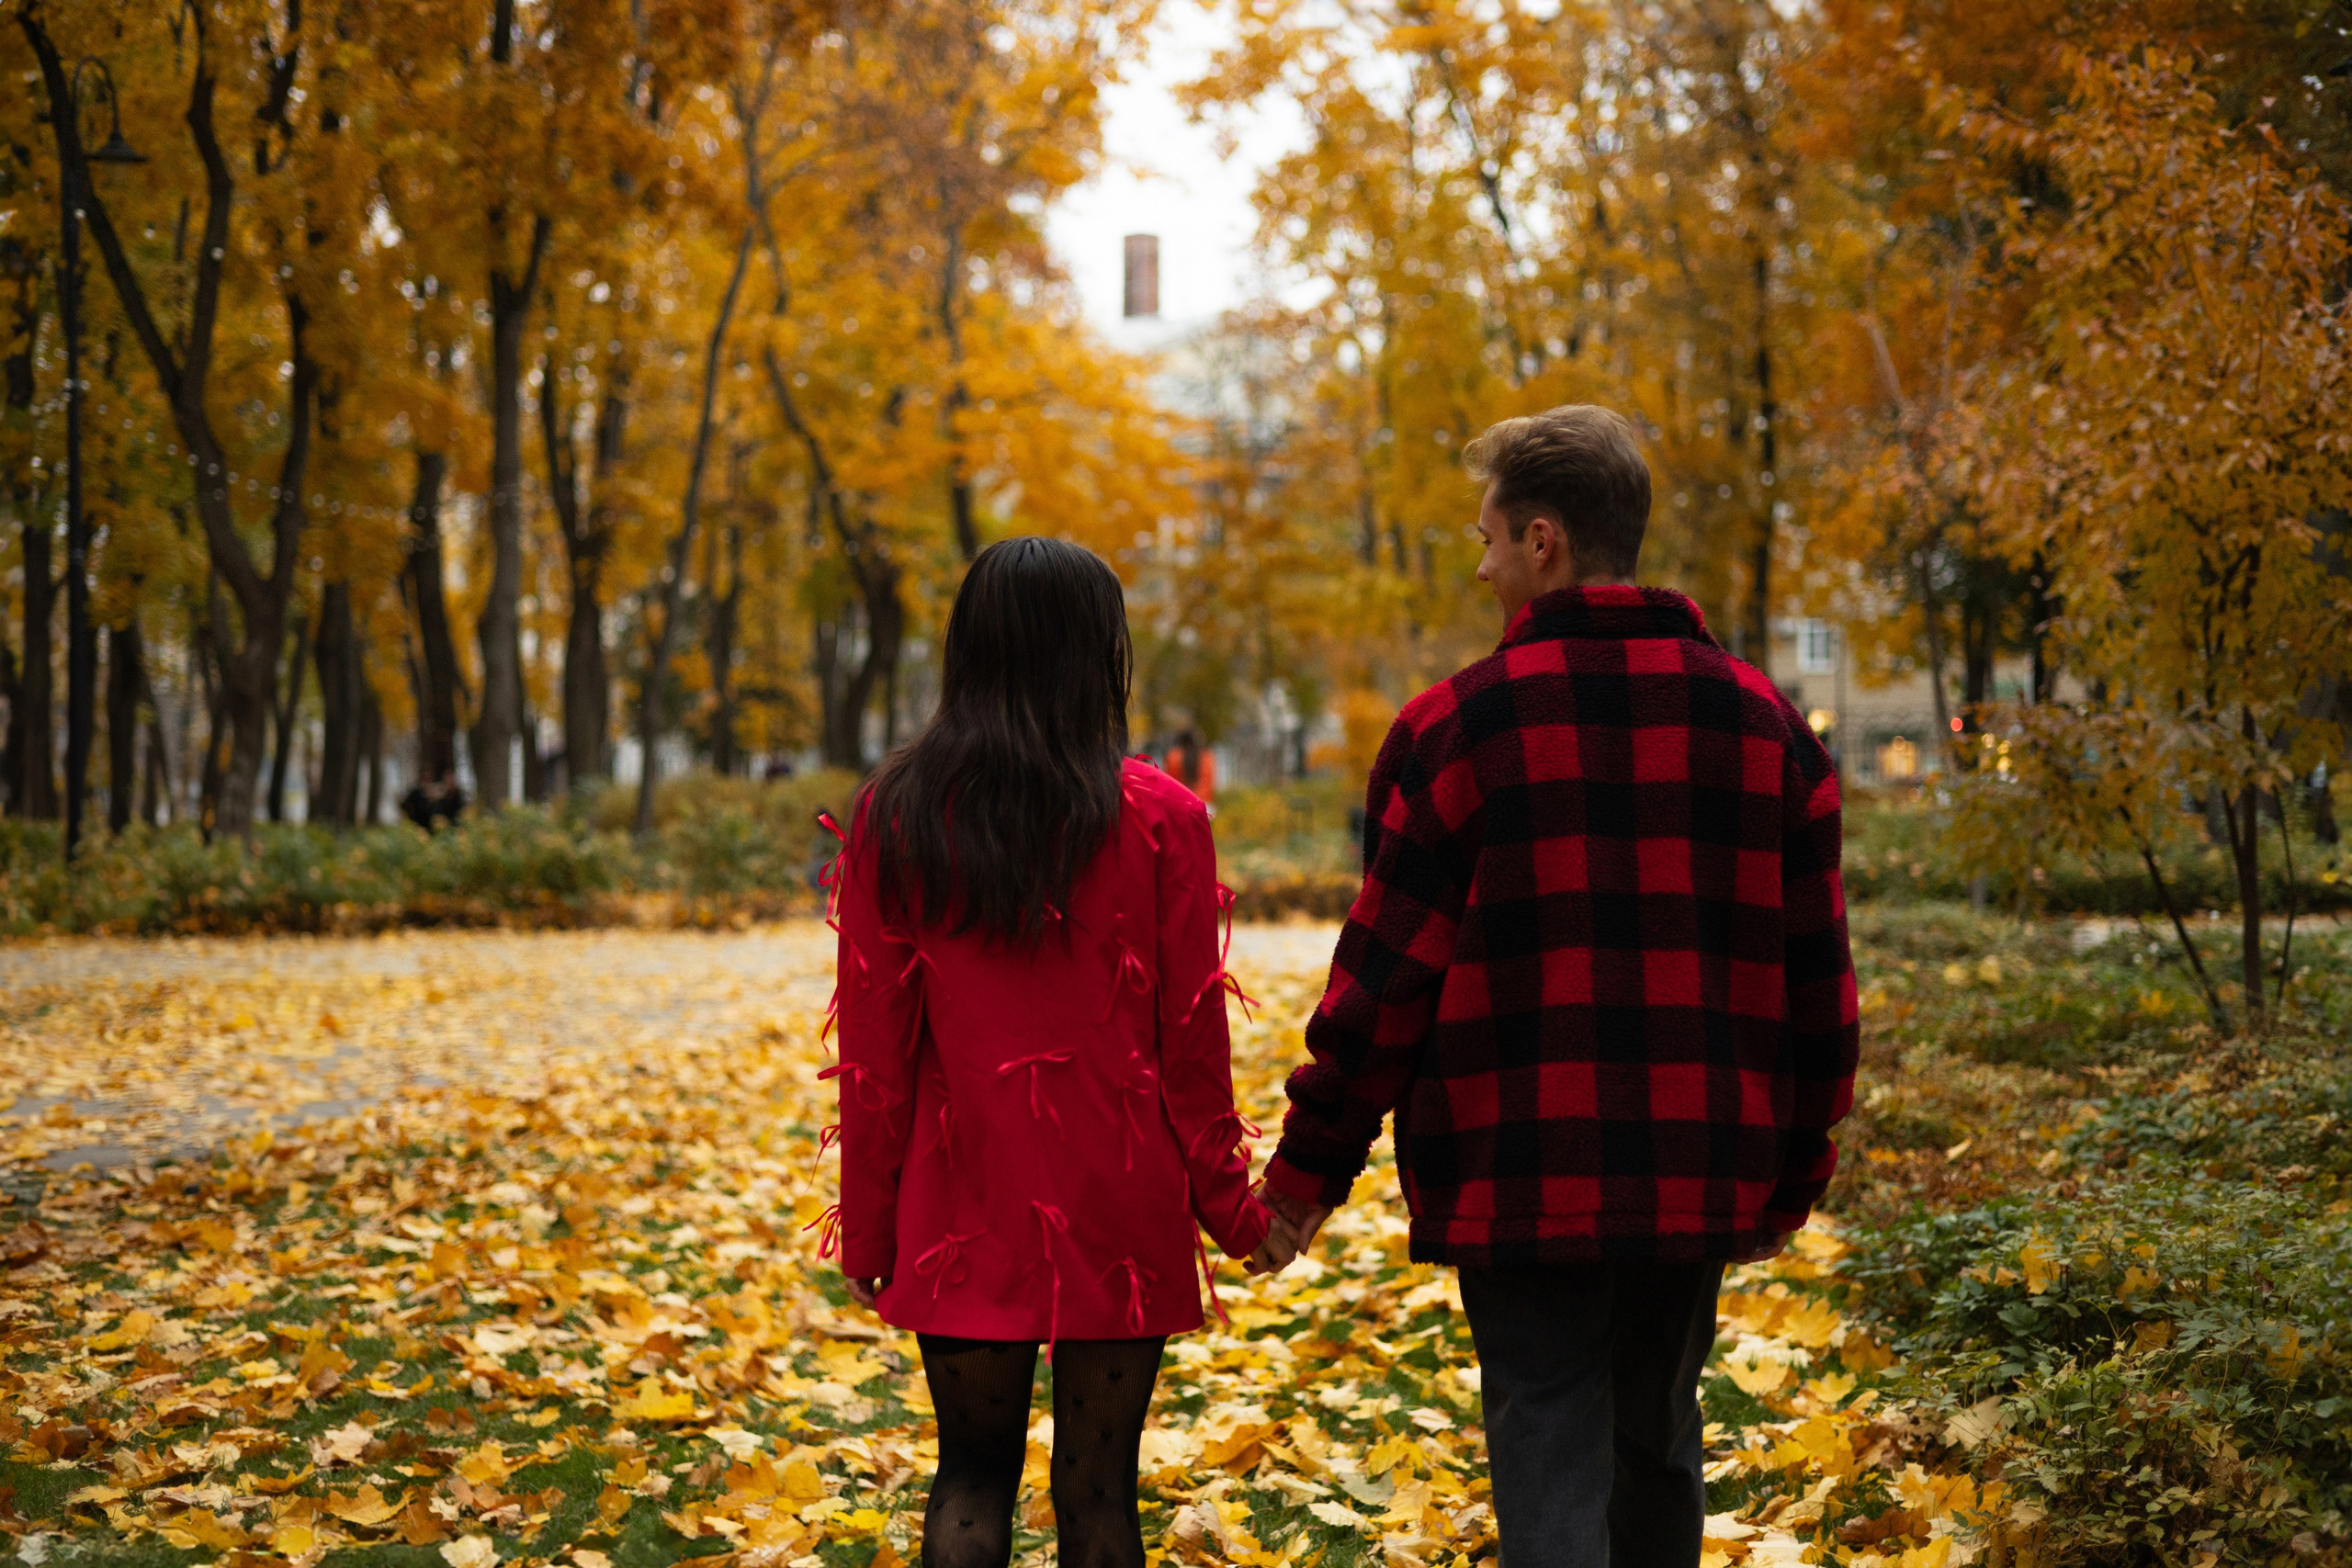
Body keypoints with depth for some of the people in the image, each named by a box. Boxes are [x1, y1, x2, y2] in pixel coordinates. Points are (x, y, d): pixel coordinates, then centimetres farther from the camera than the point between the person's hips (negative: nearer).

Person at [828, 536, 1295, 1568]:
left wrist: (867, 1228, 9)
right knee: (1098, 1481, 6)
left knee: (971, 1469, 12)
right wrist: (1232, 1211, 9)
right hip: (1122, 1210, -1)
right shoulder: (1159, 819, -6)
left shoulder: (895, 817, -2)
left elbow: (875, 1047, 1)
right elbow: (1191, 1040, -3)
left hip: (966, 1206, 1)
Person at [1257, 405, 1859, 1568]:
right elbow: (1816, 980, 9)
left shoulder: (1459, 725, -7)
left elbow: (1387, 976, -6)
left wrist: (1310, 1167, 3)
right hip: (1702, 1178, 5)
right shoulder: (1763, 722, 7)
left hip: (1526, 1182, -4)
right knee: (1659, 1450, 21)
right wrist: (1791, 1179, 19)